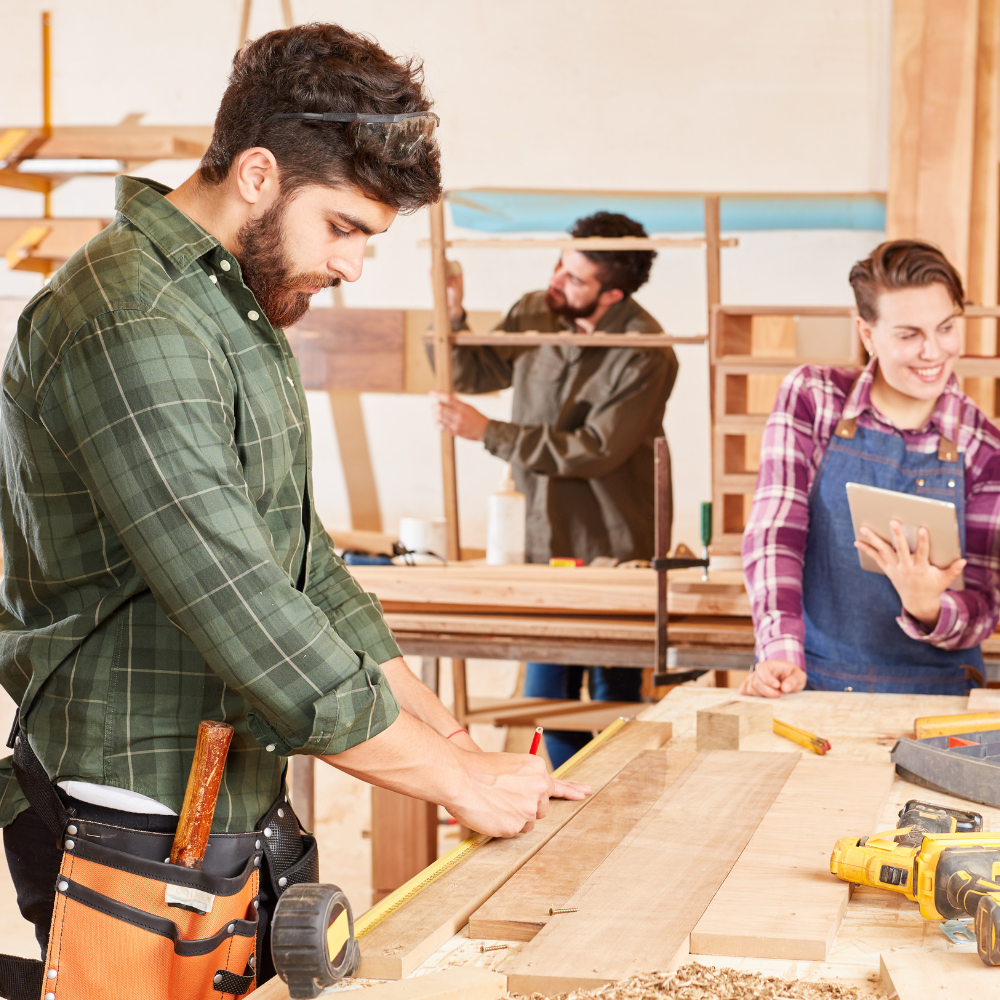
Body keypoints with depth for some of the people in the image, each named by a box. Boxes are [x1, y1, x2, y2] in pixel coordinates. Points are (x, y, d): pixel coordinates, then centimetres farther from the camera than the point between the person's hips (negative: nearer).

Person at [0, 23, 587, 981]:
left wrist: (446, 731, 10)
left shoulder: (243, 314, 12)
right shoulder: (130, 332, -22)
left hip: (235, 819, 9)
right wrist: (459, 778, -16)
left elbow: (302, 562, 17)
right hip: (142, 846, -9)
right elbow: (253, 628, -26)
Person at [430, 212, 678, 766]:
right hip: (546, 543, 6)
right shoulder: (533, 315, 1)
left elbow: (594, 451, -22)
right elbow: (473, 372, 17)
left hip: (612, 551, -6)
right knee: (547, 695, 11)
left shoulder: (645, 355, -18)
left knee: (614, 699, 5)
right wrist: (452, 315, -4)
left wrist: (484, 430, -23)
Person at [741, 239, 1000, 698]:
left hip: (933, 694, 0)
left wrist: (928, 609, -22)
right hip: (812, 685, 0)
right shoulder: (810, 397, 3)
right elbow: (774, 530, -7)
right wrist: (781, 653, -22)